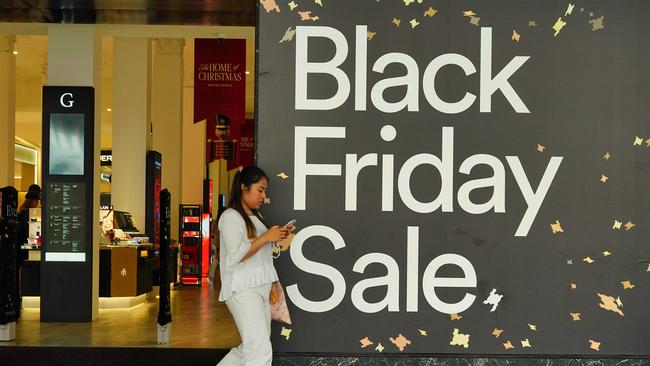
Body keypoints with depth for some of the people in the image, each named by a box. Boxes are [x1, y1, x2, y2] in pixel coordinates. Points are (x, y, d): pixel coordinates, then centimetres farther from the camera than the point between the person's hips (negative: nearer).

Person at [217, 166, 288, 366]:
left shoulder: (255, 216, 18)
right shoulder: (231, 216, -9)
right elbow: (236, 256, -18)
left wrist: (276, 237, 9)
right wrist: (266, 237, -17)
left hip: (261, 289, 9)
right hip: (242, 290, -9)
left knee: (249, 348, 12)